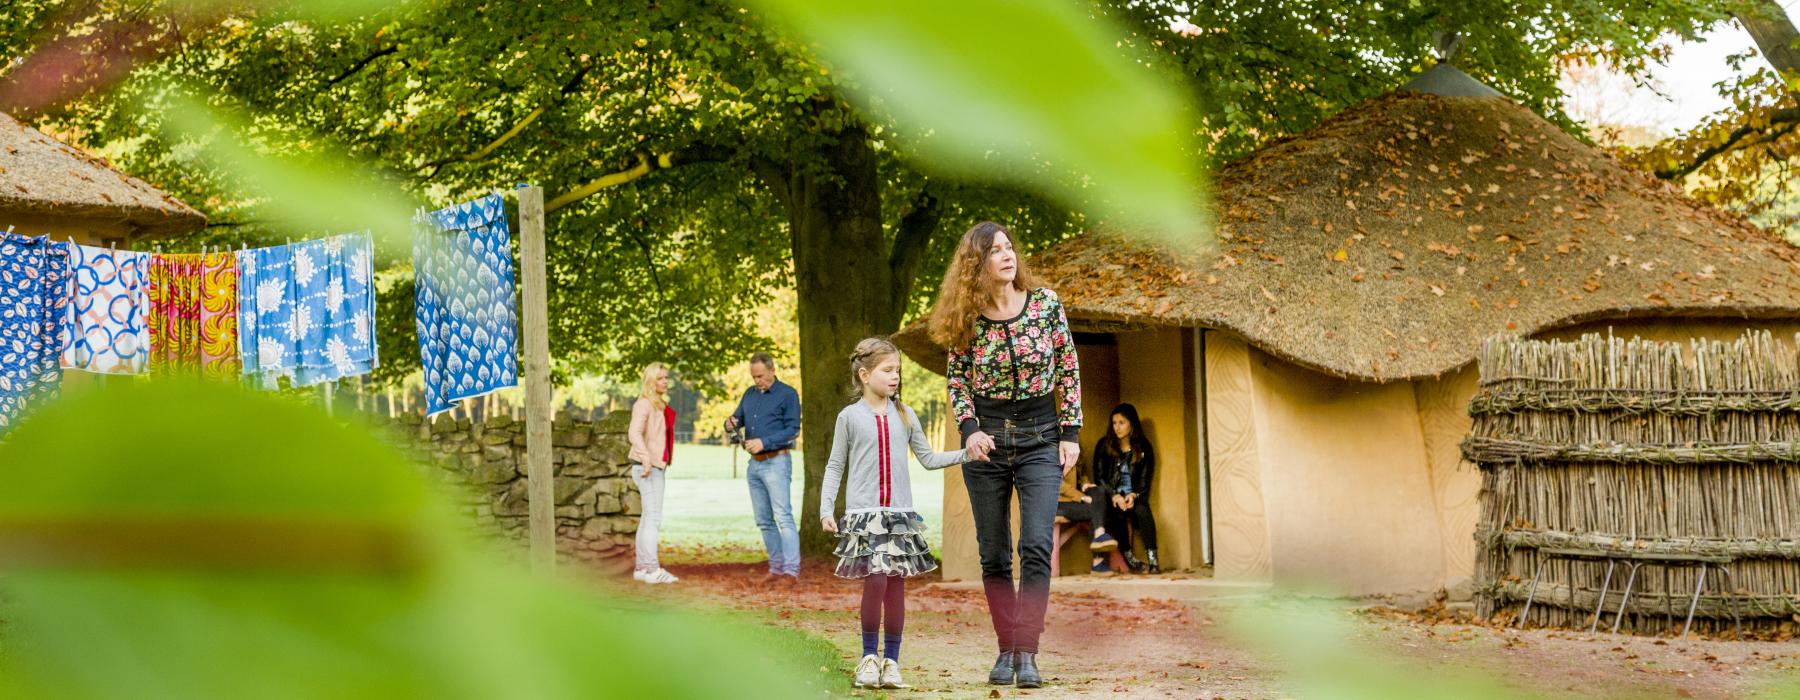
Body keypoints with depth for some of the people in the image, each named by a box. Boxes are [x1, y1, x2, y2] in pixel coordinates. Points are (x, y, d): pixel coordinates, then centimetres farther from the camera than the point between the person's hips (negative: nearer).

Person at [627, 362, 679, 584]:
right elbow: (634, 433, -25)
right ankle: (652, 569, -16)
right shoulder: (644, 404, -12)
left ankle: (641, 568, 16)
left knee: (648, 518, 12)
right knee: (654, 518, -13)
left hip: (657, 466, 10)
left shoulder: (661, 405, 16)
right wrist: (645, 458, -34)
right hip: (647, 467, -10)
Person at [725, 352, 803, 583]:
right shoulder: (750, 394, 15)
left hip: (776, 462, -7)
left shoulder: (787, 394, -4)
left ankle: (791, 571, -15)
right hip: (754, 464, 7)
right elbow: (738, 418, 16)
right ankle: (776, 567, 14)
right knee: (764, 520, 8)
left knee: (783, 517, -12)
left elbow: (792, 429, -10)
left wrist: (764, 442, -19)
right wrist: (730, 425, -8)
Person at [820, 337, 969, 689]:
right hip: (863, 513, -3)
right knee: (875, 580, -13)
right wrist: (826, 508, -1)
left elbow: (928, 458, 15)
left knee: (896, 584, 0)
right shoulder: (850, 417, 2)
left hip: (900, 514, 3)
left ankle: (891, 660, 9)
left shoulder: (905, 416, 10)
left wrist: (966, 454, 2)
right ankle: (869, 656, 2)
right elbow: (835, 466, 7)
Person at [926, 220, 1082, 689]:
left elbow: (1068, 371, 2)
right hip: (987, 439, 1)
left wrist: (1070, 433, -2)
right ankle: (1006, 649, 15)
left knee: (1037, 546, -14)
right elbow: (957, 379, 6)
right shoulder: (968, 319, -3)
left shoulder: (1046, 304, -4)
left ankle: (1026, 654, -13)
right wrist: (970, 428, -10)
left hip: (1041, 439, -1)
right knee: (993, 556, 5)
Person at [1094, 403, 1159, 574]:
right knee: (1119, 513, -34)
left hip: (1134, 495, 1)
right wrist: (1114, 496, -15)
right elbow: (1099, 476, 0)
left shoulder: (1143, 446, 7)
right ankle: (1129, 558, -26)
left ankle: (1152, 559, -39)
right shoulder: (1104, 445, 4)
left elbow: (1146, 477, 6)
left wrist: (1134, 495, -12)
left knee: (1143, 511, -32)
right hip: (1110, 496, -1)